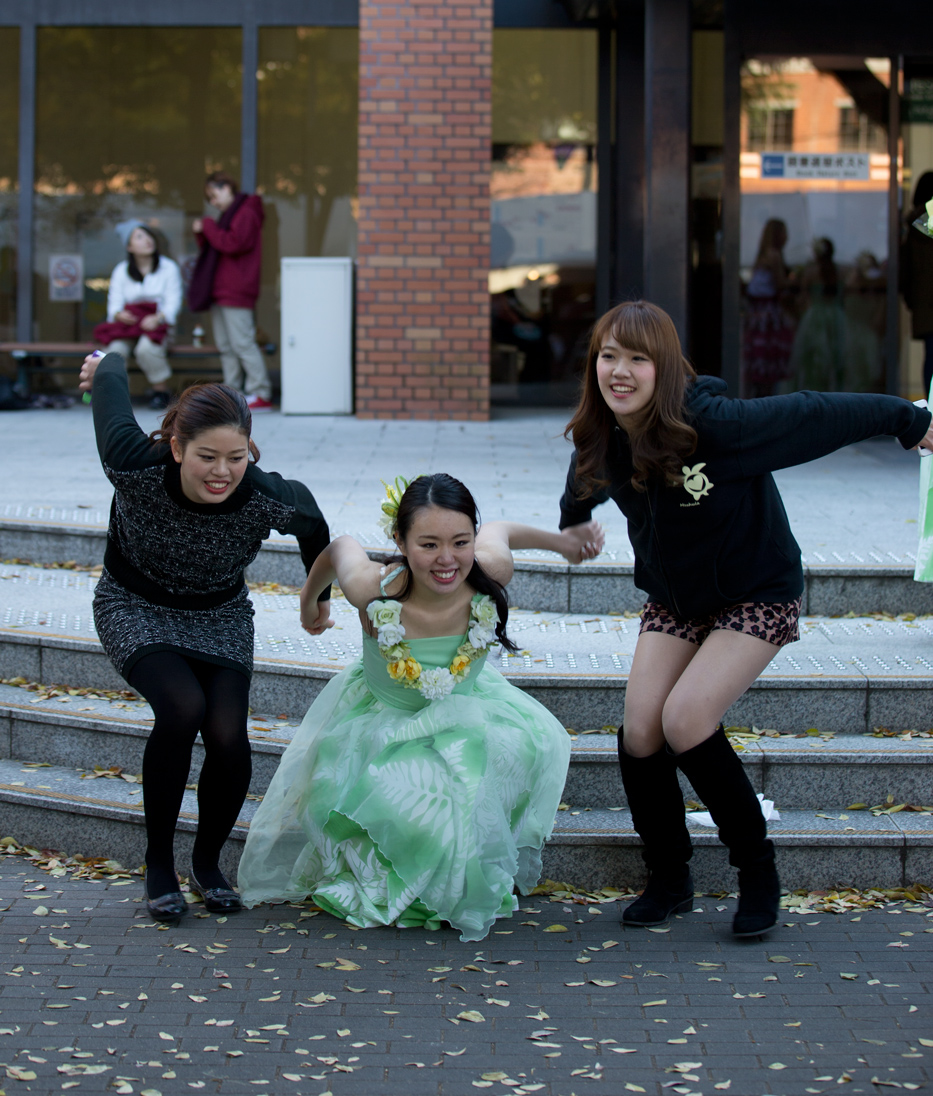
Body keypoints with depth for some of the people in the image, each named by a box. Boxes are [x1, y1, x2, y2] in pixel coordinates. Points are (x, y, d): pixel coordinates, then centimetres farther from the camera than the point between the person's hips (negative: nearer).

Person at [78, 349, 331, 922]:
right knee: (182, 708, -27)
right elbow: (113, 373, -16)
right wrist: (105, 365, 10)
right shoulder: (135, 468, -34)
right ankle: (159, 863, -8)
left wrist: (320, 594, 13)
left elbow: (312, 520, -4)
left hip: (219, 617, 2)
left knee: (228, 736, -17)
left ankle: (208, 862, 12)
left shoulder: (270, 498, -30)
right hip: (135, 610, -2)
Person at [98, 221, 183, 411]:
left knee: (146, 348, -35)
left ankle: (161, 390, -13)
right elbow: (115, 302, 4)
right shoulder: (121, 271, 12)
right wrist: (119, 314, -21)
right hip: (128, 323, 2)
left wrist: (157, 318, -23)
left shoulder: (168, 267, 5)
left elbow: (173, 302, -4)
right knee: (116, 348, -32)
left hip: (157, 325, -2)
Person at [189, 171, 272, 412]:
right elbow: (212, 249, 25)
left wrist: (208, 227, -11)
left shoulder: (246, 213, -8)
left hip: (236, 292, -10)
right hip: (220, 292, 10)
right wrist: (201, 232, 7)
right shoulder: (228, 215, 23)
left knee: (242, 343, -12)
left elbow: (233, 244, -21)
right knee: (225, 346, 9)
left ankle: (261, 395, -11)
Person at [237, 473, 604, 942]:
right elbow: (341, 546, -9)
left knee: (533, 742, -25)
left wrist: (561, 540, 12)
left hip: (466, 714, 3)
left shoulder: (491, 573, -28)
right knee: (415, 813, -28)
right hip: (383, 723, -3)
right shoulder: (372, 591, -32)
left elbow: (500, 530, -4)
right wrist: (309, 603, 11)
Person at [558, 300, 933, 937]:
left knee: (685, 720, -22)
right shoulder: (599, 440, -10)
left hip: (757, 597, -6)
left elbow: (811, 416, -18)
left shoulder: (714, 424, -29)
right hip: (673, 601, 6)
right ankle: (669, 882, 13)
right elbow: (581, 489, 15)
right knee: (640, 730, -8)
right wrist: (574, 529, 34)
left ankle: (758, 871, -3)